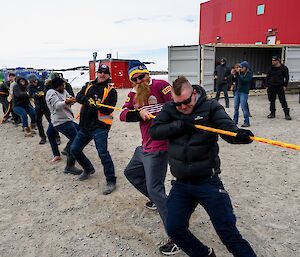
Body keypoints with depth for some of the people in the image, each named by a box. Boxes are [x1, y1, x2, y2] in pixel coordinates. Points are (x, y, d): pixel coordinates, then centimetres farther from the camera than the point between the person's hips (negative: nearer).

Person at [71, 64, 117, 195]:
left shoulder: (111, 90, -2)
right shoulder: (89, 85, 13)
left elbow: (109, 109, -12)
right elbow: (78, 96, -2)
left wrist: (98, 105, -30)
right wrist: (88, 100, -21)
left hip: (100, 126, -6)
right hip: (85, 125, 7)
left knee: (103, 153, -17)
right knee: (74, 149, 12)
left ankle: (111, 181, -3)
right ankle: (88, 169, 37)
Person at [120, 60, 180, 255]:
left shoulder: (160, 85, -10)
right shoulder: (134, 94, 12)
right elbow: (123, 115, 0)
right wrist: (139, 112, -17)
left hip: (159, 147, -9)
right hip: (145, 147, 9)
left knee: (155, 189, -12)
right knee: (131, 172, 27)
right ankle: (156, 200, 45)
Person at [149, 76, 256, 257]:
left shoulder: (210, 107, -7)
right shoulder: (169, 109, 3)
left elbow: (228, 127, -21)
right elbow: (154, 131, -4)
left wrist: (240, 134, -44)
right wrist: (180, 125, -17)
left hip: (208, 182, -4)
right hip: (181, 184, 4)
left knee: (228, 233, -3)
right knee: (174, 229, 8)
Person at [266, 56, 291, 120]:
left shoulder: (284, 68, -1)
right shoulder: (271, 68, 8)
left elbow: (287, 77, 1)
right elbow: (268, 77, 13)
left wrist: (285, 85, -7)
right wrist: (267, 86, 7)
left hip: (280, 87, -4)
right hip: (271, 87, 4)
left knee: (283, 101, -5)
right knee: (272, 101, 9)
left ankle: (286, 114, 1)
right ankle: (272, 113, 19)